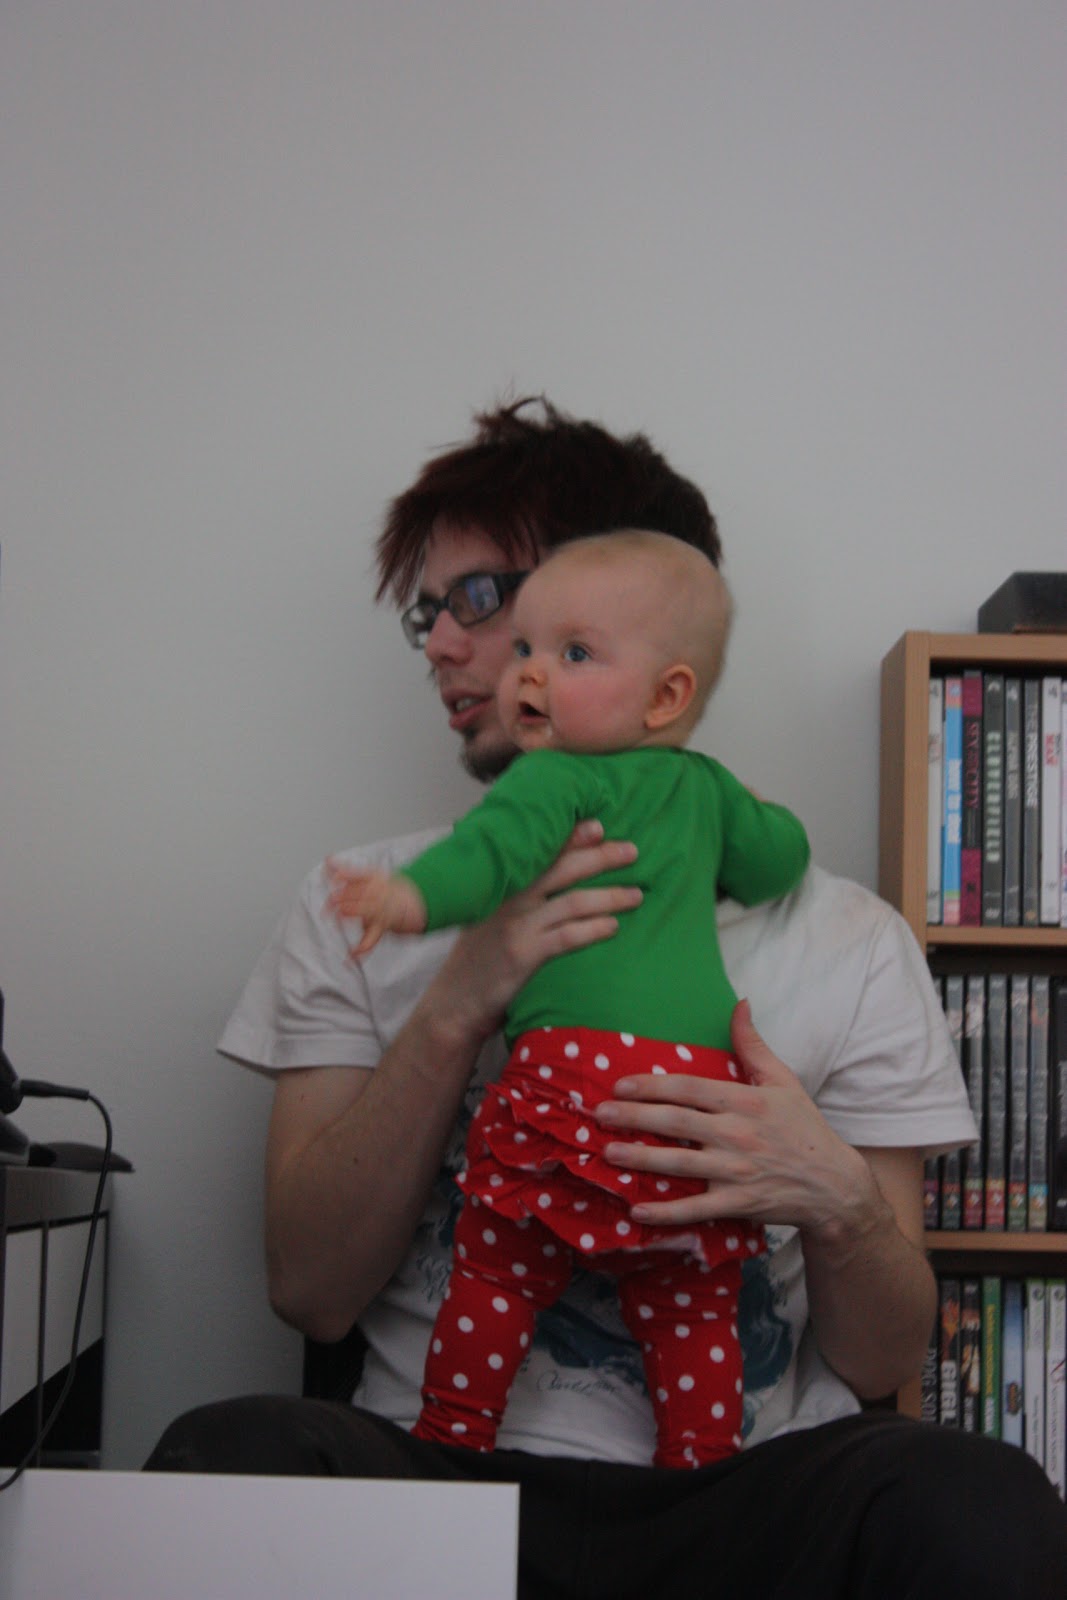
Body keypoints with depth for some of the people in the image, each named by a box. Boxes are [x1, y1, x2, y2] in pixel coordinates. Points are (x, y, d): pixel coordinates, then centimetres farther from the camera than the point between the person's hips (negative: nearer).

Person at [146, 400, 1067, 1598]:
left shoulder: (847, 939, 5)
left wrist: (838, 1201, -18)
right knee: (228, 1455, -32)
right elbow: (311, 1292, 0)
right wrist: (457, 1006, -13)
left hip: (741, 1490, 1)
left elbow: (881, 1364, 5)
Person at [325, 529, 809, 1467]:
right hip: (703, 1073, 6)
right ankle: (700, 1467, 17)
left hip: (578, 1064, -6)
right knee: (690, 1307, 14)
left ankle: (454, 1437, 13)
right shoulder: (706, 787, 20)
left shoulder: (555, 774, 0)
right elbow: (781, 856, 30)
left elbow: (502, 841, -20)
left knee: (500, 1268, 7)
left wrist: (418, 895, -36)